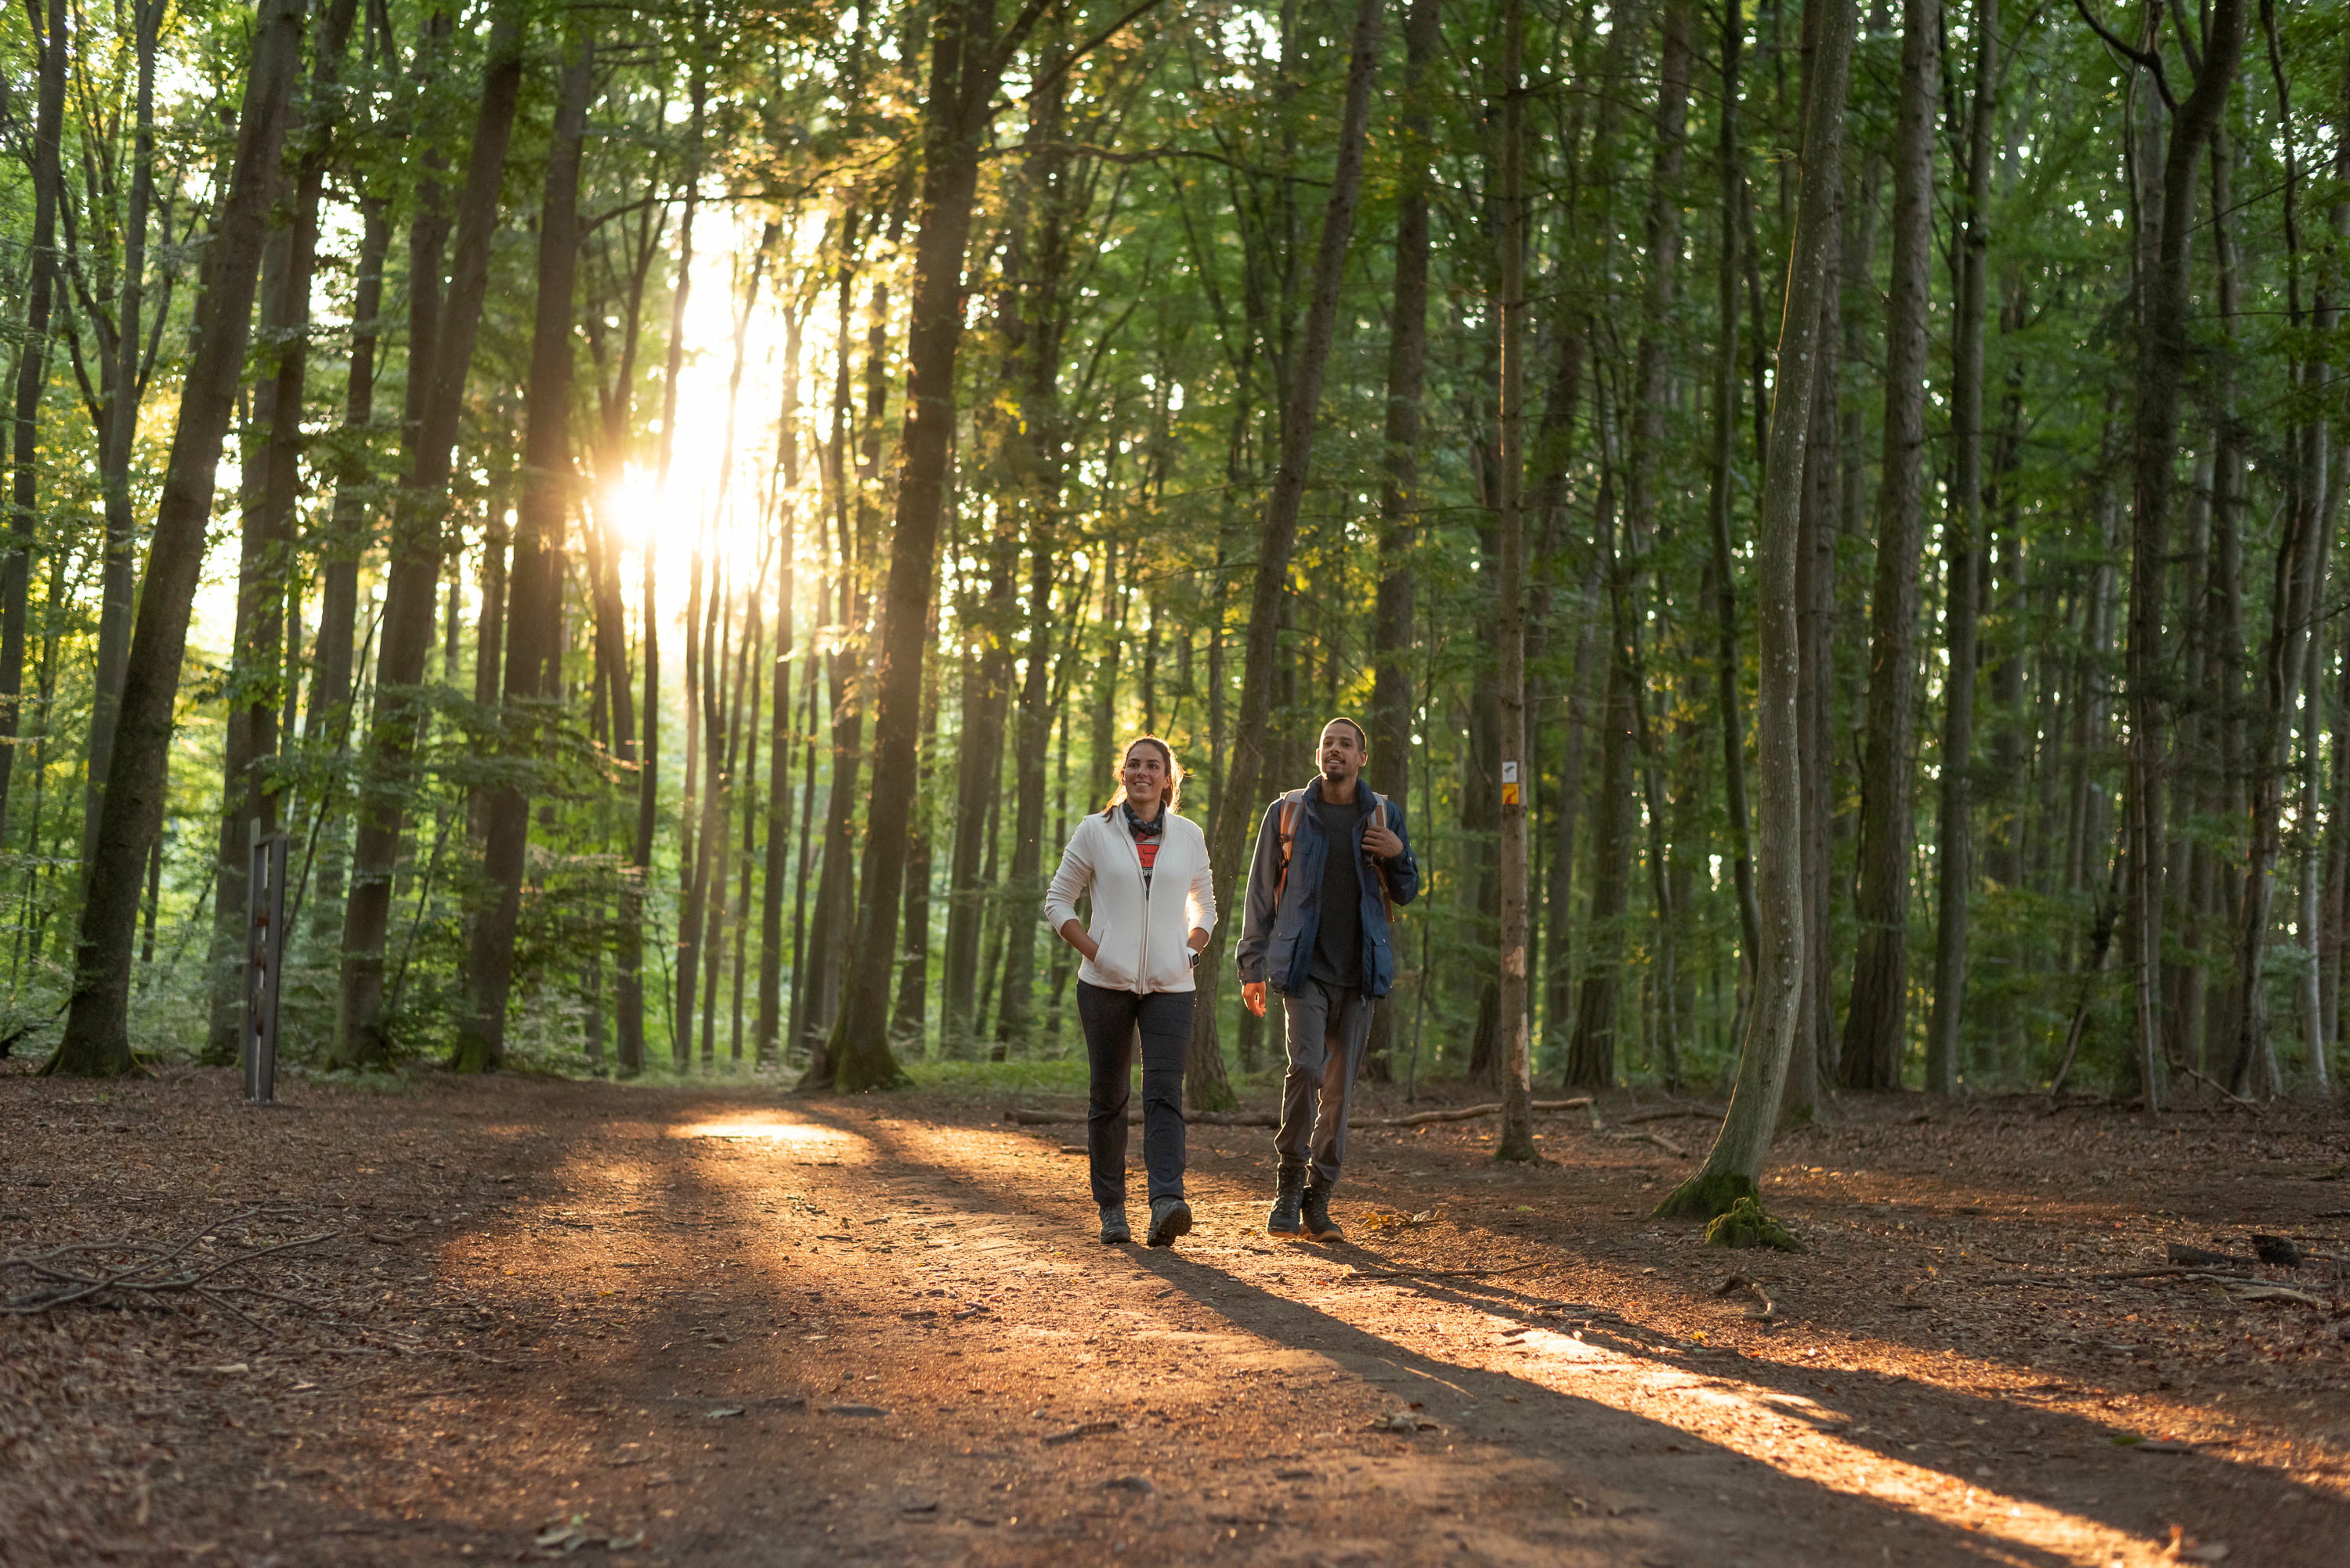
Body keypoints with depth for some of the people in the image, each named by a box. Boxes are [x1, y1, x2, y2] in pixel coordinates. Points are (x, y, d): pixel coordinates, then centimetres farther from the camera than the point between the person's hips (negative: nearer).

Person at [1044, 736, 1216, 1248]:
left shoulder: (1188, 836, 9)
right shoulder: (1094, 831, 4)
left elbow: (1204, 906, 22)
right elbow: (1058, 901, 7)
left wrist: (1190, 952, 5)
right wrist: (1094, 951, -5)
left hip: (1169, 985, 0)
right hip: (1106, 984, 0)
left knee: (1165, 1093, -14)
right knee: (1108, 1096, 4)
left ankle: (1166, 1206, -24)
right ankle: (1111, 1209, 16)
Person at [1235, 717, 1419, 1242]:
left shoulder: (1384, 815, 9)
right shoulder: (1287, 812, 5)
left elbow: (1406, 893, 14)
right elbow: (1260, 894, 7)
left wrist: (1398, 854, -7)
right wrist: (1252, 967, 2)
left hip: (1359, 970, 2)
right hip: (1303, 966, -2)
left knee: (1340, 1087, 5)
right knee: (1306, 1066, -19)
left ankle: (1318, 1200, 14)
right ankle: (1289, 1184, -5)